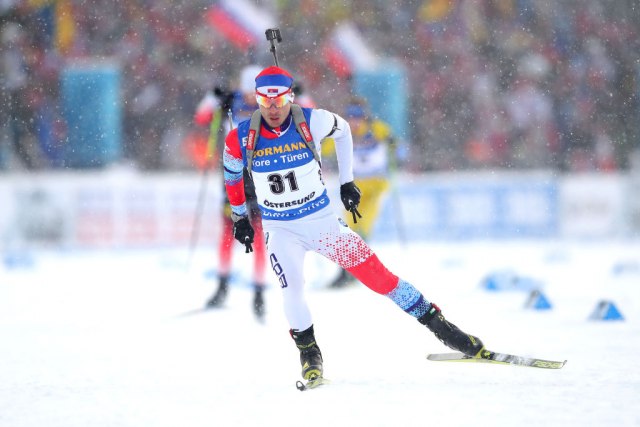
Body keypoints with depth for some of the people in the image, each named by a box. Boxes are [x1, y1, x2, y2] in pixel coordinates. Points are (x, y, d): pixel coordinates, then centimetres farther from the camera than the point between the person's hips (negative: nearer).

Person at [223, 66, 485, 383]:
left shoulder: (312, 122, -16)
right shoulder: (241, 139, -15)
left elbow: (342, 129, 7)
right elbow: (232, 175, 6)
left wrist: (346, 181, 7)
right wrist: (239, 217, 14)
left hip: (322, 219, 0)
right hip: (280, 230, 0)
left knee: (375, 274, -4)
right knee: (291, 289, -22)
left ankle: (439, 325, 4)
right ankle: (309, 353, 1)